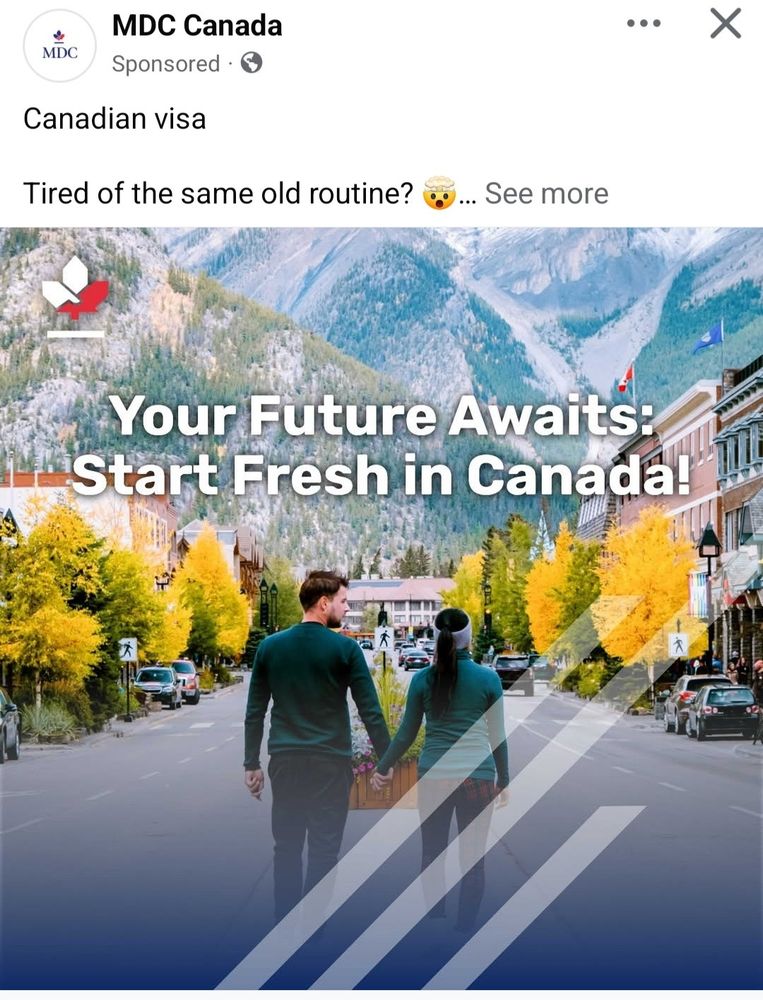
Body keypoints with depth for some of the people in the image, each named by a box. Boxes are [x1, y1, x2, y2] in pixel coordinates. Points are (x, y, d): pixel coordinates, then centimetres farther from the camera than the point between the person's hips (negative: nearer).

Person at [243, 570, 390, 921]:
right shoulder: (345, 648, -7)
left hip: (285, 761, 3)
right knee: (323, 850, 2)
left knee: (286, 847, 10)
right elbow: (370, 711, -6)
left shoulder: (270, 647, 3)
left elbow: (254, 713, 6)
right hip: (330, 762, -3)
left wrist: (251, 764, 12)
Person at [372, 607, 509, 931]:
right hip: (477, 777, -1)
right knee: (473, 858, 7)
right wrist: (503, 780, 16)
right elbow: (497, 737, 4)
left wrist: (383, 768, 19)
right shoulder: (488, 679, -3)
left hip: (434, 777, 1)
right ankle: (465, 930, 8)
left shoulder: (423, 679, -1)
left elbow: (406, 733, 5)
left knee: (432, 855, 12)